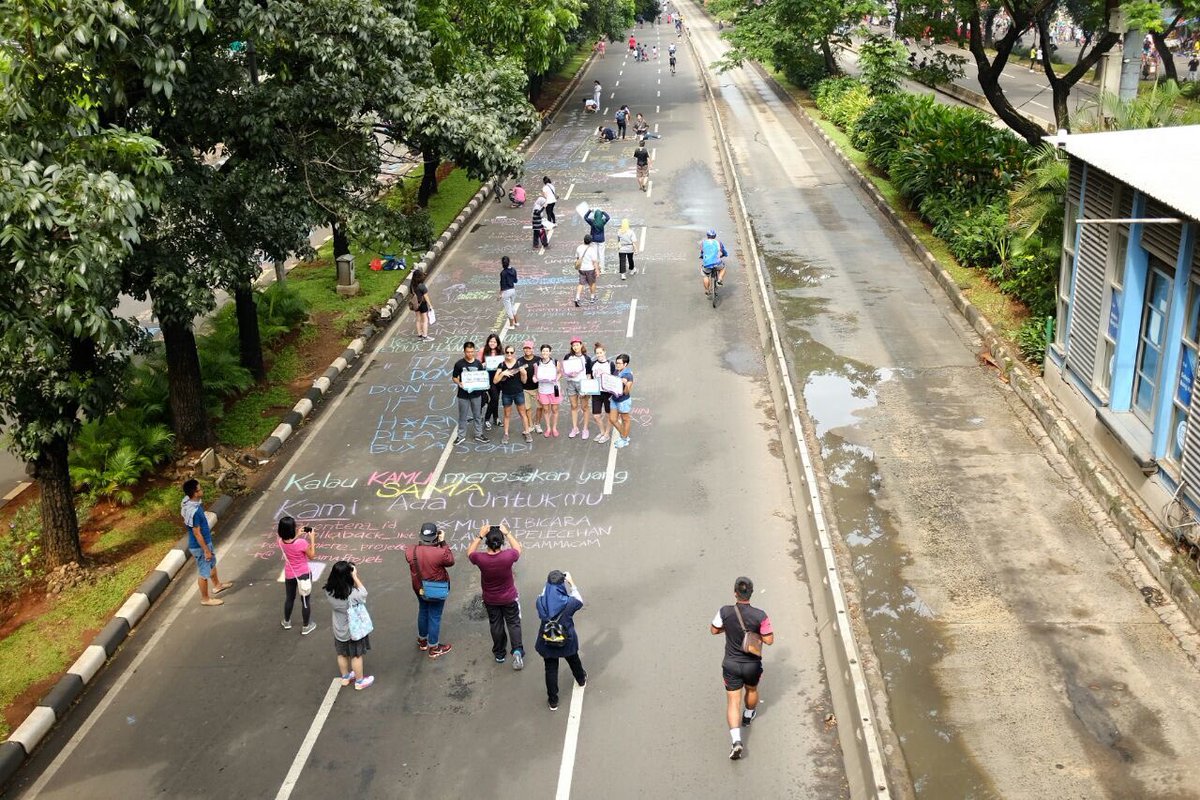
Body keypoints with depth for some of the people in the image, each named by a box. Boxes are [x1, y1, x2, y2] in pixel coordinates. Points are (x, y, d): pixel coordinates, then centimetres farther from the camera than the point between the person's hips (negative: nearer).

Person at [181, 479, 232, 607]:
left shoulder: (188, 501, -6)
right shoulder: (193, 511, -36)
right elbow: (197, 533, -28)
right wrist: (206, 550, -19)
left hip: (206, 540, 10)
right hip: (199, 545, -10)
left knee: (212, 563, 30)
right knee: (204, 572, 10)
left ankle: (217, 585, 52)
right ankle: (205, 599, 28)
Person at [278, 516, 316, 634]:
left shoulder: (281, 542, -17)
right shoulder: (301, 543, -32)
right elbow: (312, 555, -16)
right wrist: (312, 539, -12)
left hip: (289, 575, 4)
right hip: (304, 574, -4)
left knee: (289, 598, 27)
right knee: (305, 601, 14)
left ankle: (286, 622, 47)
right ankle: (306, 627, 29)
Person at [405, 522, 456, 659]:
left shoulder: (411, 552, -16)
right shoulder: (440, 553, -29)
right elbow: (451, 561, -9)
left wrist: (421, 543, 1)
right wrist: (443, 542, -9)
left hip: (420, 587, 5)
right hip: (437, 589, -5)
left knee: (423, 612, 26)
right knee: (435, 617, 10)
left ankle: (422, 641, 45)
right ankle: (434, 648, 24)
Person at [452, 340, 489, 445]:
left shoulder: (478, 363, -3)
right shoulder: (459, 364, -9)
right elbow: (454, 377, -2)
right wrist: (459, 383, -22)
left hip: (476, 393, 2)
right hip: (463, 394, -2)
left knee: (478, 415, 13)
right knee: (463, 416, 9)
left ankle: (479, 434, 27)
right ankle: (461, 436, 23)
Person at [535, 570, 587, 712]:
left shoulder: (541, 602, -22)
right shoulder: (568, 603, -28)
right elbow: (579, 601, -5)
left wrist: (549, 583, 1)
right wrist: (571, 582, -1)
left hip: (547, 642, 0)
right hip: (567, 641, 0)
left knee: (551, 670, 16)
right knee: (574, 661, 30)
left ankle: (553, 701, 27)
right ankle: (581, 680, 59)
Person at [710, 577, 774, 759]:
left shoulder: (725, 612, -18)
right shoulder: (760, 615, -21)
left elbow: (714, 630, -2)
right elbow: (769, 640, -14)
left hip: (731, 664, 0)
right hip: (752, 665, 1)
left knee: (733, 702, 4)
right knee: (752, 690, 30)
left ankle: (736, 740, -11)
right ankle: (748, 716, 57)